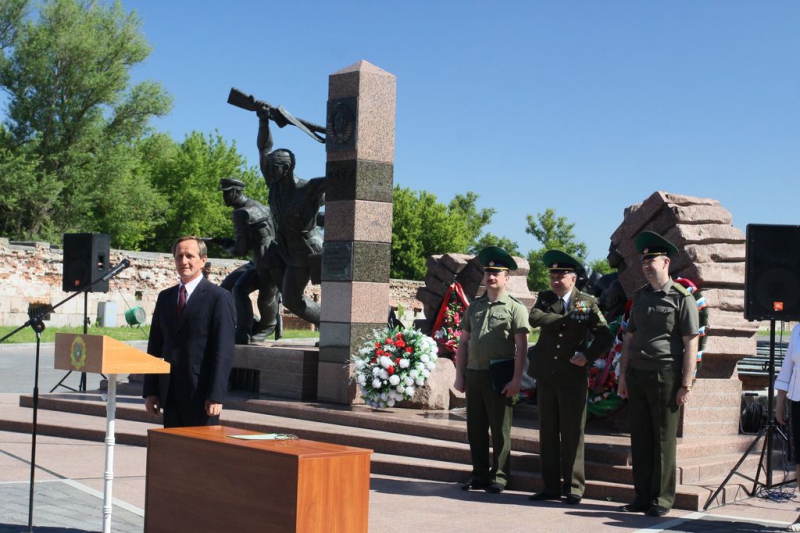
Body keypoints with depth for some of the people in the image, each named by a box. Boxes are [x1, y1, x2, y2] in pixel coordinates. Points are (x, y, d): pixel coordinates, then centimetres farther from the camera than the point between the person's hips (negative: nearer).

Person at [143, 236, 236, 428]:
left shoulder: (219, 298, -5)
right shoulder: (165, 297, 14)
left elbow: (224, 351, -10)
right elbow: (155, 347, 15)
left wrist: (216, 396, -16)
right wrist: (150, 391, 8)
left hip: (201, 393, -6)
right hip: (170, 393, 6)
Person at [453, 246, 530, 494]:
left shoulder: (515, 308, -1)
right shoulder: (474, 307, 14)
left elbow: (521, 347, -7)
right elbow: (463, 342, 15)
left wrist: (516, 380, -14)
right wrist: (459, 376, 8)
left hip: (499, 376, -5)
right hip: (474, 373, 5)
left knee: (500, 429, 2)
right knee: (475, 429, 10)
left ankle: (499, 477, 11)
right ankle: (479, 475, 21)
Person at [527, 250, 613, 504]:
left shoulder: (587, 303, 2)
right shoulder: (545, 298, 9)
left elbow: (605, 336, 0)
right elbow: (534, 318, -12)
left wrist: (588, 355, -14)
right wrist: (566, 318, -14)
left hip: (573, 378, -3)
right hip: (546, 376, 3)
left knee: (572, 434, 0)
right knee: (548, 433, 6)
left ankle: (573, 487, 8)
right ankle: (551, 486, 13)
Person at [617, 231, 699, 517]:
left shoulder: (682, 298, -4)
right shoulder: (640, 296, 14)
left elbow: (691, 344, -8)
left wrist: (686, 385, -12)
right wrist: (623, 376, 11)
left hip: (664, 375, -6)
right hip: (637, 374, 6)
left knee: (663, 440, 0)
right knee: (640, 439, 8)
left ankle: (662, 499, 8)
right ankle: (642, 496, 16)